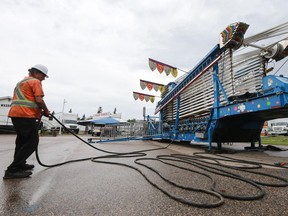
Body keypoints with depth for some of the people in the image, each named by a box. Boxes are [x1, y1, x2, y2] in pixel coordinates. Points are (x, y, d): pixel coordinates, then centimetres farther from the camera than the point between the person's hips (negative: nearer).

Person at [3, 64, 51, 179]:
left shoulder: (21, 82, 28)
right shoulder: (35, 81, -2)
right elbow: (39, 100, -14)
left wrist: (39, 110, 20)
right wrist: (46, 111, 1)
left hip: (15, 114, 10)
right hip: (26, 115, -10)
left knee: (22, 140, 20)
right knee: (32, 142, -8)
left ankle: (20, 164, 30)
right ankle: (12, 170, -9)